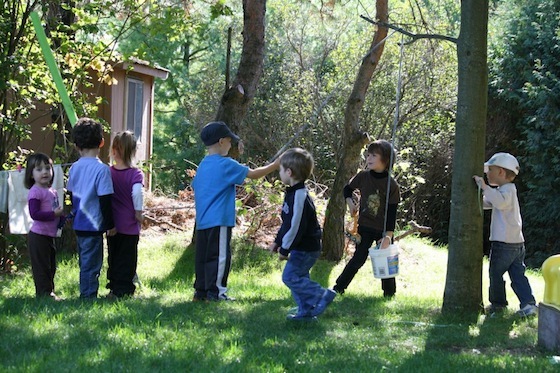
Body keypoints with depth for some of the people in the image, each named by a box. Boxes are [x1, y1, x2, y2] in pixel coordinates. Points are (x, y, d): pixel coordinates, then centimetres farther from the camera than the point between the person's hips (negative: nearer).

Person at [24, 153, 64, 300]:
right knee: (41, 266, -4)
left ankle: (49, 292, 26)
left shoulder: (52, 191, 13)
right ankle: (44, 293, 1)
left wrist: (63, 219, 5)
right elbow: (34, 214, -24)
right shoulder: (35, 192, -15)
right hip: (38, 236, -9)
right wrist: (54, 214, -25)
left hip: (49, 235, 9)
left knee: (51, 267, 16)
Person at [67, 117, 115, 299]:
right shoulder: (101, 169, -15)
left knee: (84, 262, 17)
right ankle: (88, 297, 2)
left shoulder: (75, 168, 5)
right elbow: (105, 200, -16)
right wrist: (110, 224, -7)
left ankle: (85, 296, 24)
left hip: (78, 225, 7)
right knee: (91, 265, -1)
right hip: (93, 226, -7)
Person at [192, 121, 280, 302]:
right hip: (219, 221, -8)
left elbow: (196, 186, 24)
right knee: (219, 256, -4)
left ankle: (201, 290, 14)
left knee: (203, 256, 11)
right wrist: (275, 165, 0)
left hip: (202, 221, 8)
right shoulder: (225, 164, -11)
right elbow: (253, 174, -11)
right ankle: (215, 292, -3)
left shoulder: (203, 165, 13)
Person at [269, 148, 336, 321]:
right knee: (299, 277, 12)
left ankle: (322, 295, -7)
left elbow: (296, 226, -24)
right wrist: (278, 242, 22)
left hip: (305, 248, -10)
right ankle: (306, 311, 17)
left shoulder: (299, 196, -22)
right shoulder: (294, 193, 12)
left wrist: (285, 249, -18)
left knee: (290, 276, -10)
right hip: (303, 247, 10)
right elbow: (288, 223, 22)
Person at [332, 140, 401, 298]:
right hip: (365, 226, 1)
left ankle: (389, 292, 22)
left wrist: (388, 236, -19)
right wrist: (350, 202, -4)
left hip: (383, 230, -1)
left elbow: (392, 213, -13)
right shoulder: (363, 177, -6)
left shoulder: (392, 185, -14)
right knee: (359, 258, 2)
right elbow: (348, 189, 14)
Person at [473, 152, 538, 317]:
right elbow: (485, 203, 28)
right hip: (518, 243, 9)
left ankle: (497, 304, 15)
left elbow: (501, 202, -35)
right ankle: (529, 304, -3)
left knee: (496, 273, 6)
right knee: (518, 275, 6)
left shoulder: (507, 189, -11)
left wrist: (484, 187, -35)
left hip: (503, 243, -9)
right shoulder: (505, 190, 20)